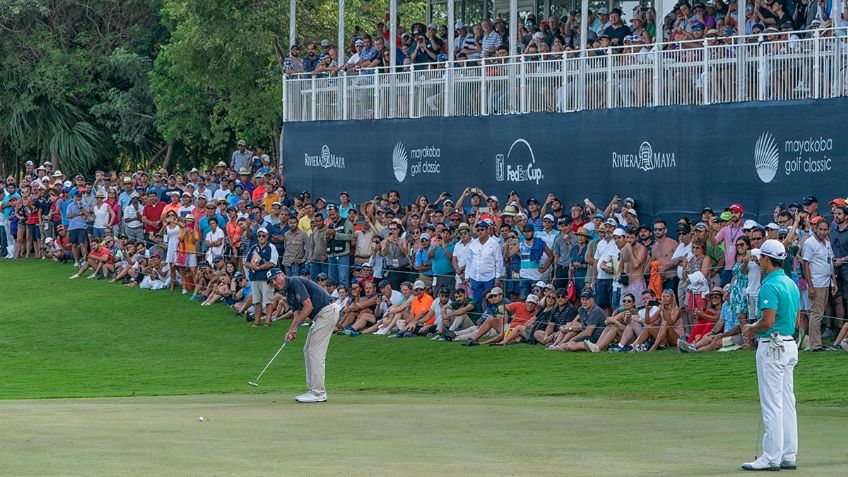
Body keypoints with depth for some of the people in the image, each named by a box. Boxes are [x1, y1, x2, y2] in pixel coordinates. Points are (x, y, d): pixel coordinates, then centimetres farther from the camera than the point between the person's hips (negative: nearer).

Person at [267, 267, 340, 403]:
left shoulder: (295, 282, -12)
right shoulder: (289, 293, 18)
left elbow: (308, 306, -19)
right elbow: (297, 314, 11)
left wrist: (294, 327, -13)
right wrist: (292, 331, -9)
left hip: (327, 311, -11)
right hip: (320, 316, 11)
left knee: (315, 352, -11)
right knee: (308, 351, 13)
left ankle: (319, 394, -10)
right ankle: (313, 390, 16)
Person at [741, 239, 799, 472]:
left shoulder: (770, 286, -17)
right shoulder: (791, 284, 12)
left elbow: (768, 321, -25)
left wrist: (750, 328, -4)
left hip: (772, 347, -9)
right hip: (790, 345, 9)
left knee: (772, 404, -7)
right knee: (787, 403, 10)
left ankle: (771, 458, -5)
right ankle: (788, 456, 12)